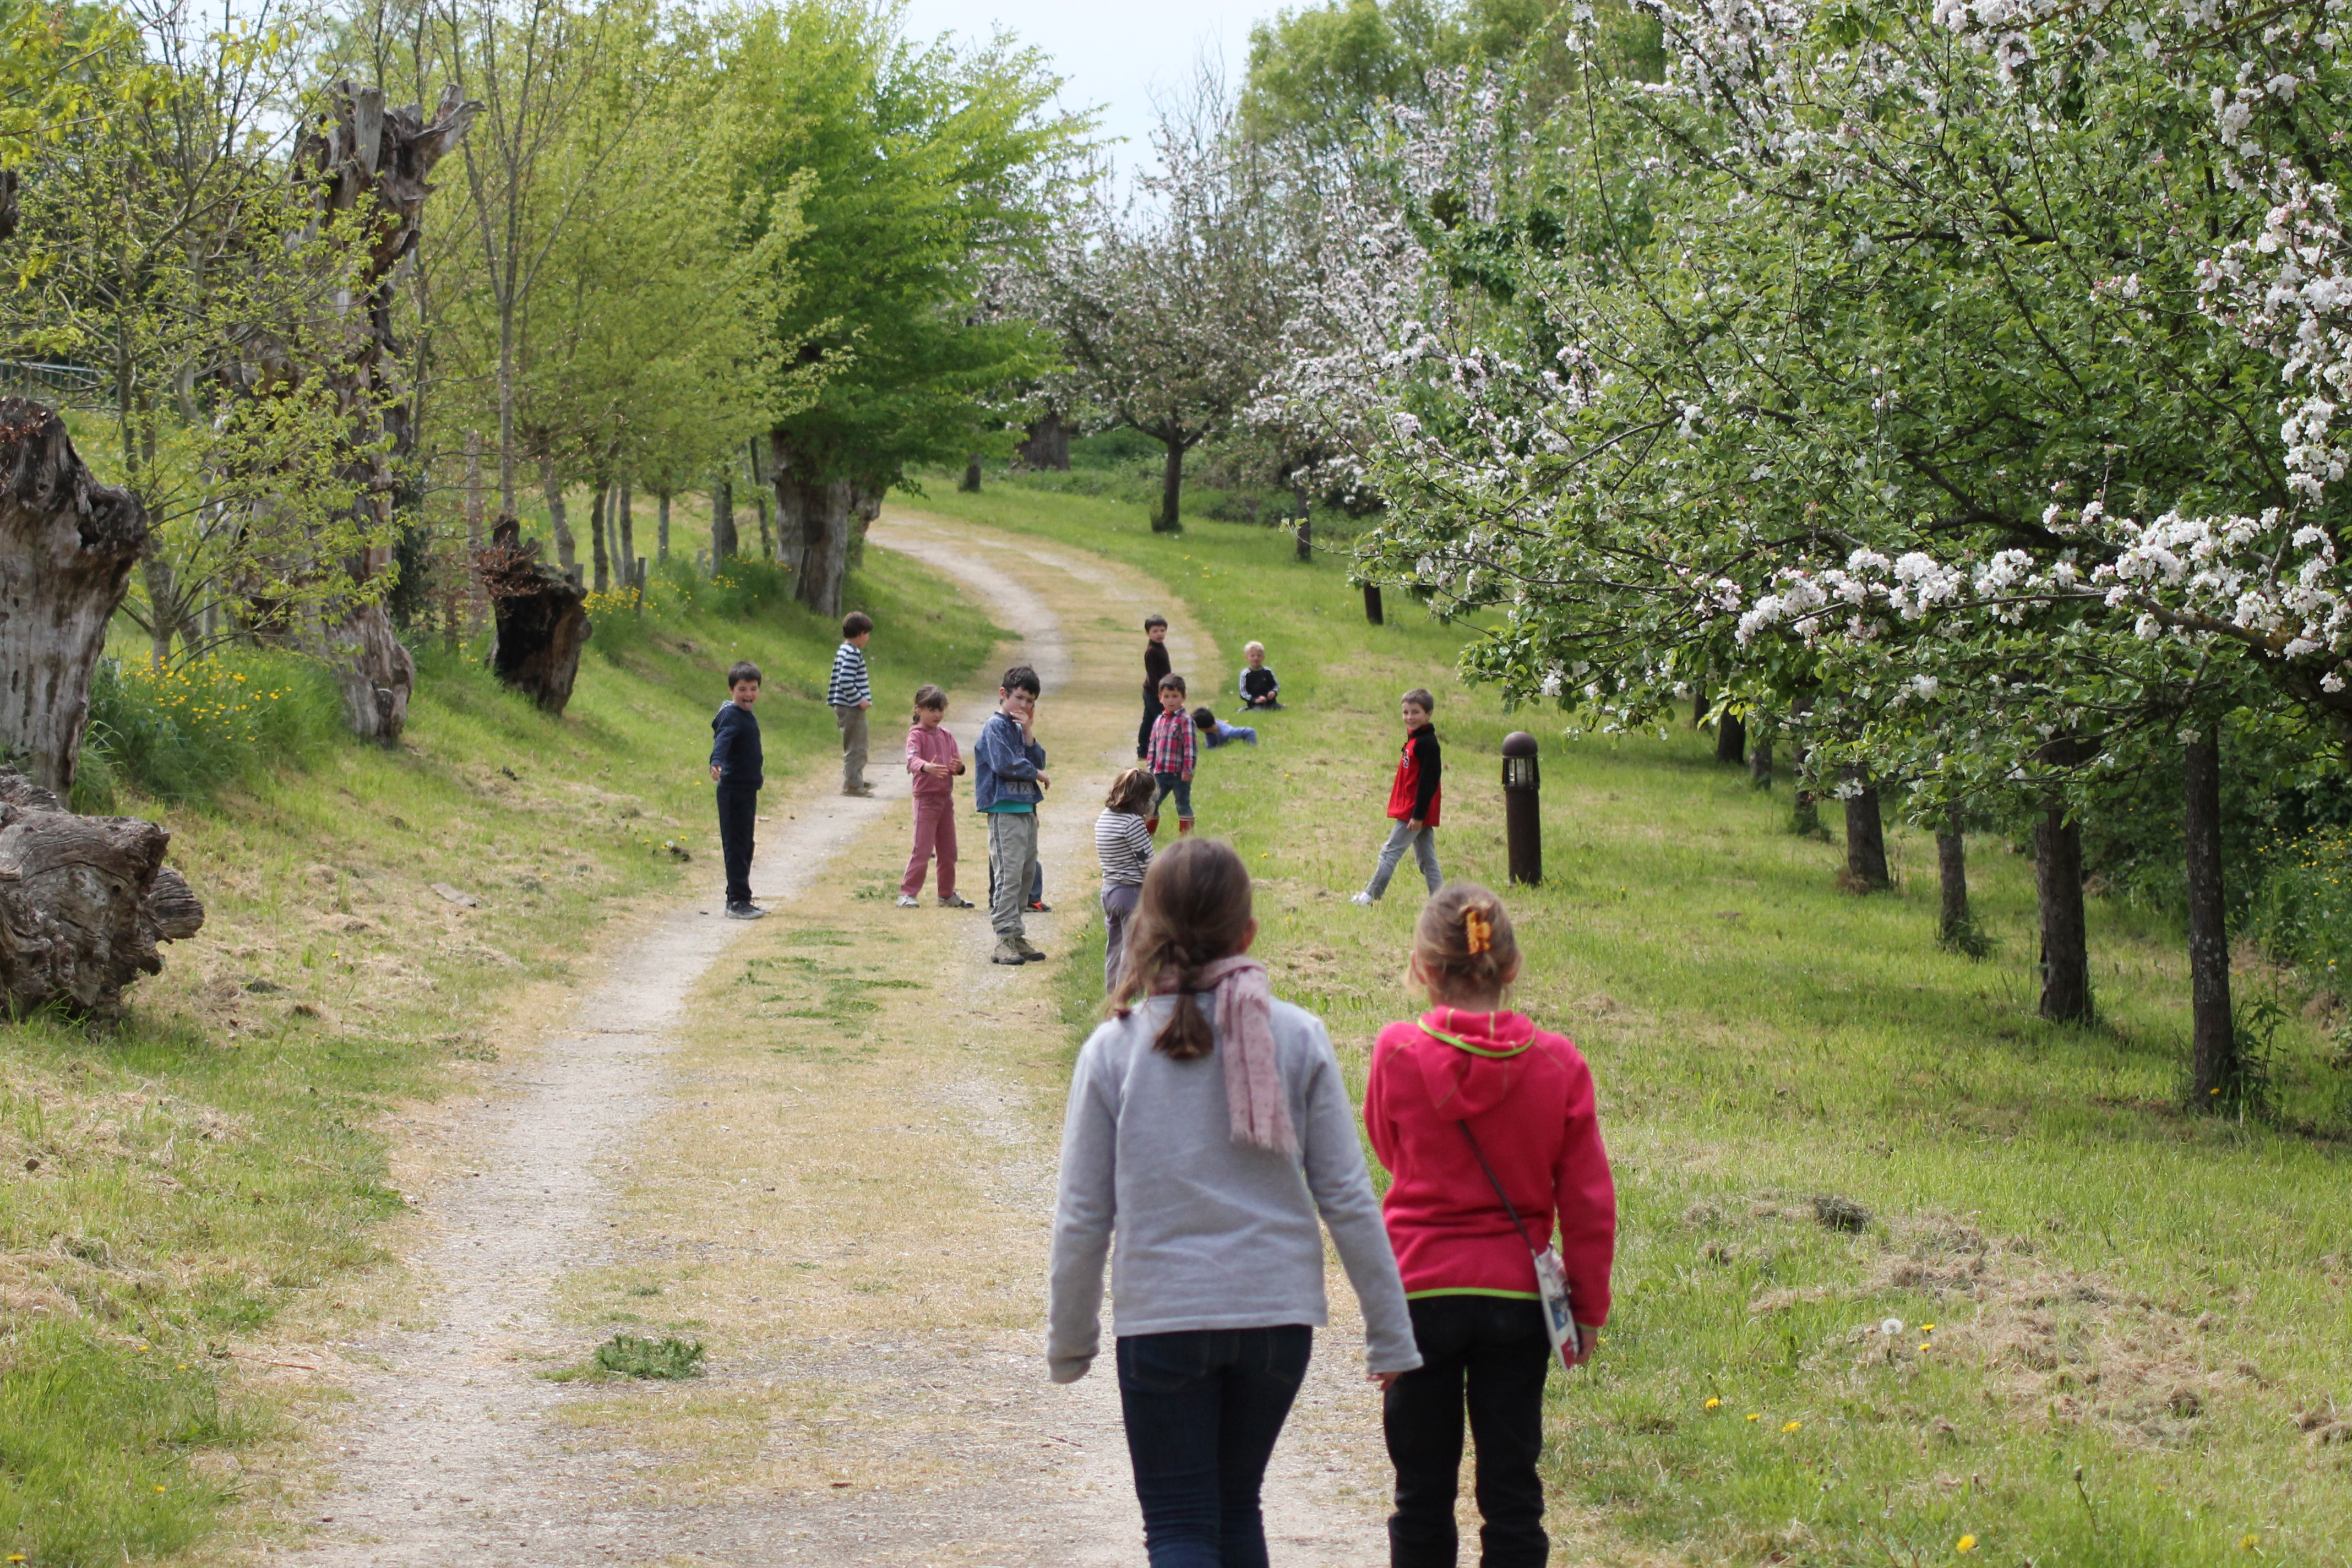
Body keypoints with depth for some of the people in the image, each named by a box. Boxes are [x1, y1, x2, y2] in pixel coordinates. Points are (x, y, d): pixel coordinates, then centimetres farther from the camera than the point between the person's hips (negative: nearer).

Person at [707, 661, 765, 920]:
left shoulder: (747, 716, 15)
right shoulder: (731, 716, -14)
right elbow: (722, 740, -32)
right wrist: (716, 763, -52)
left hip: (747, 789, 10)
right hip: (734, 790, -10)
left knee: (745, 846, 14)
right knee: (736, 846, -8)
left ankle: (739, 899, 22)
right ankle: (738, 902, -7)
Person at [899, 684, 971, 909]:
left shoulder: (946, 735, 11)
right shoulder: (916, 735, -8)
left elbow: (957, 763, 9)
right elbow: (912, 759, -26)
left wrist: (958, 766, -17)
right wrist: (927, 767, -48)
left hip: (946, 797, 7)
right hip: (926, 798, -7)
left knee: (949, 851, 12)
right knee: (922, 850, -9)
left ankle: (947, 895, 22)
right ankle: (907, 894, -5)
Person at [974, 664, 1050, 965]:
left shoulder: (1020, 728, 18)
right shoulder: (996, 726, -6)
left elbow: (1038, 762, 9)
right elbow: (1004, 764, -18)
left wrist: (1029, 733, -3)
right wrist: (1036, 774, -5)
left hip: (1027, 809, 9)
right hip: (1004, 810, -9)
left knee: (1027, 873, 10)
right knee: (1008, 874, -12)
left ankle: (1016, 936, 15)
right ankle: (1005, 939, -12)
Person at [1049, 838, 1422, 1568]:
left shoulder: (1114, 1050, -6)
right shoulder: (1298, 1039, -4)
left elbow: (1082, 1218, -2)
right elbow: (1349, 1200, -1)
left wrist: (1069, 1341, 11)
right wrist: (1390, 1335, 6)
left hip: (1162, 1319, -2)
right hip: (1279, 1314, 2)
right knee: (1237, 1508, 21)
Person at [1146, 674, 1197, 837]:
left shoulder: (1185, 720, -9)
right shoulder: (1159, 721, 12)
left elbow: (1190, 746, -13)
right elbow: (1153, 747, 17)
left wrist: (1188, 769, -17)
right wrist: (1150, 769, 15)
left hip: (1179, 773, -6)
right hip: (1161, 773, 6)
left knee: (1183, 804, 4)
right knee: (1151, 804, 10)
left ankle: (1186, 835, 12)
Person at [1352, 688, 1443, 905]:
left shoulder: (1427, 743, -17)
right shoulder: (1415, 738, 13)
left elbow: (1429, 781, -21)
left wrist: (1418, 815, -22)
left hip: (1414, 812, -10)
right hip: (1415, 812, 10)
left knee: (1390, 852, -3)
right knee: (1426, 858, 9)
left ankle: (1371, 896, 4)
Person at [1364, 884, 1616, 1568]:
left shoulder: (1398, 1054, -10)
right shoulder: (1558, 1064, -7)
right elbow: (1589, 1202, -2)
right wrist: (1588, 1307, 6)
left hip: (1418, 1288, -1)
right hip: (1517, 1298, 1)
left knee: (1423, 1490, 9)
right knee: (1511, 1489, 6)